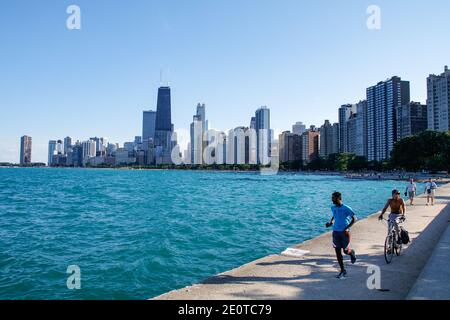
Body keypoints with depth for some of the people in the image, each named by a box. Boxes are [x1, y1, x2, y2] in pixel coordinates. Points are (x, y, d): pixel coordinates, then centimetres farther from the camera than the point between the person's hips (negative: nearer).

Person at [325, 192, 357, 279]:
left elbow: (354, 218, -9)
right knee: (337, 252, 3)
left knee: (346, 251, 4)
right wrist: (331, 222, 4)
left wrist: (347, 228, -19)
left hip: (344, 232, -5)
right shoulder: (333, 208, 6)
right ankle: (343, 271, 14)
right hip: (335, 232, 5)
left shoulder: (346, 208, -12)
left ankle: (352, 253, 42)